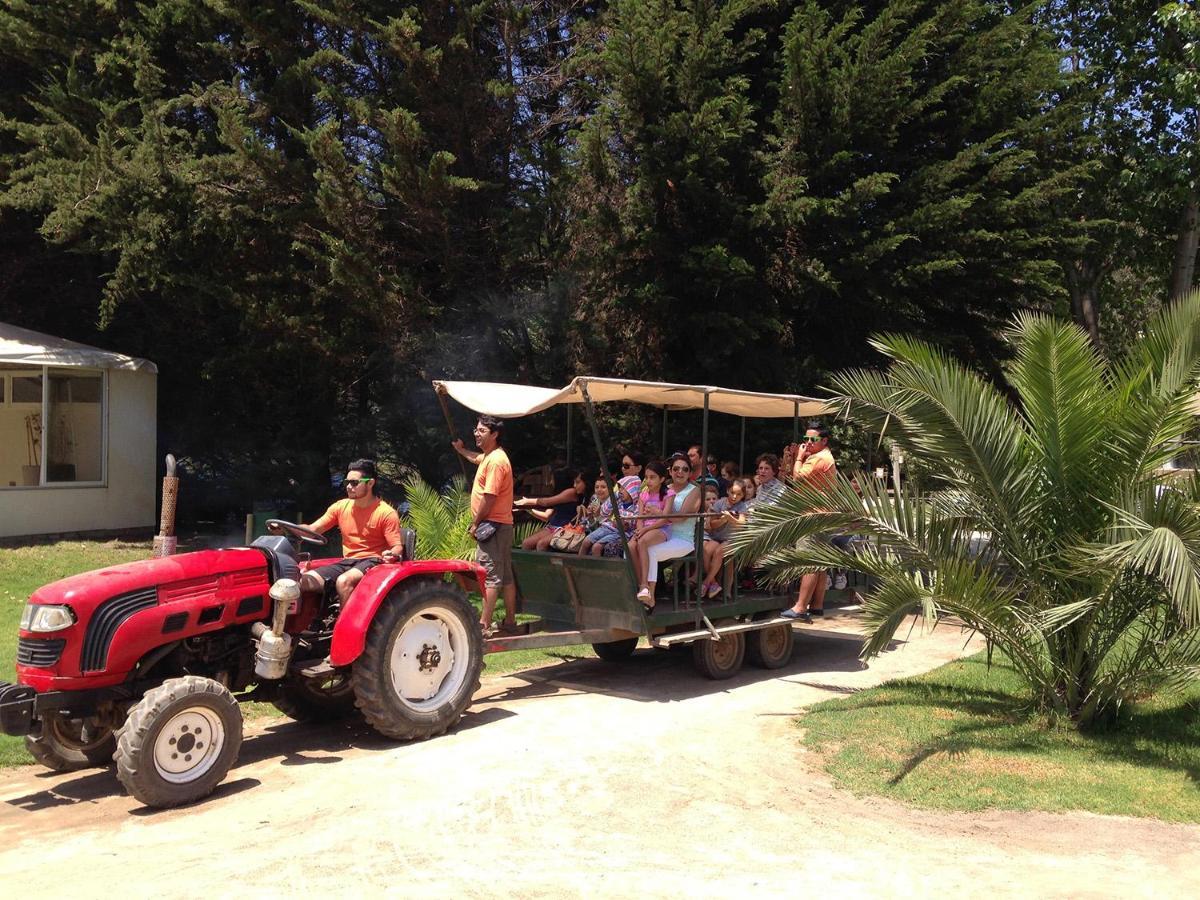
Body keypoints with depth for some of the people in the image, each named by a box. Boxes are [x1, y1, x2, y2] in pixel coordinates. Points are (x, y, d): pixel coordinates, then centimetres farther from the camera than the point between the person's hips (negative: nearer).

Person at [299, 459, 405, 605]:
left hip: (372, 562, -6)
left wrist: (391, 554, -35)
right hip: (347, 562, 6)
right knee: (301, 581, -15)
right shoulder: (340, 507, 7)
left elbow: (398, 547, -10)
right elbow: (313, 530, 7)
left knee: (344, 581, -36)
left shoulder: (386, 513, -8)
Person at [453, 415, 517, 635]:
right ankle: (510, 622, 20)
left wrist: (475, 523, -15)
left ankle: (484, 625, -12)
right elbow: (476, 458, 43)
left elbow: (489, 497, -22)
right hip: (501, 525, 11)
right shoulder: (489, 456, 15)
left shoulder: (495, 461, -17)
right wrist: (460, 449, 46)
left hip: (492, 525, -11)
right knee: (506, 576, 13)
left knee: (489, 576, -11)